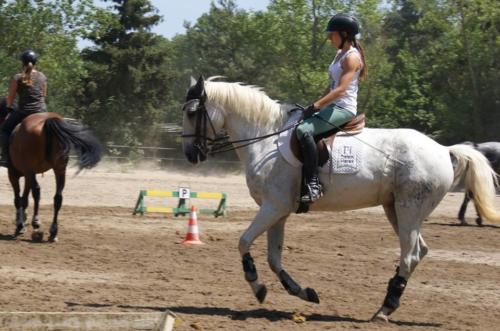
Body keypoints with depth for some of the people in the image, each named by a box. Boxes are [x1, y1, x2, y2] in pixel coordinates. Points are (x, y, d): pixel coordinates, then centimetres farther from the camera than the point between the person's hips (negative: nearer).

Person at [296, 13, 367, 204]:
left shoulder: (351, 57, -13)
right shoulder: (340, 54, 17)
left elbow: (341, 89, -23)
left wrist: (316, 105, -27)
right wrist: (317, 106, 12)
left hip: (344, 109, -11)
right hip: (333, 106, 11)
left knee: (303, 130, -30)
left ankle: (313, 184, -33)